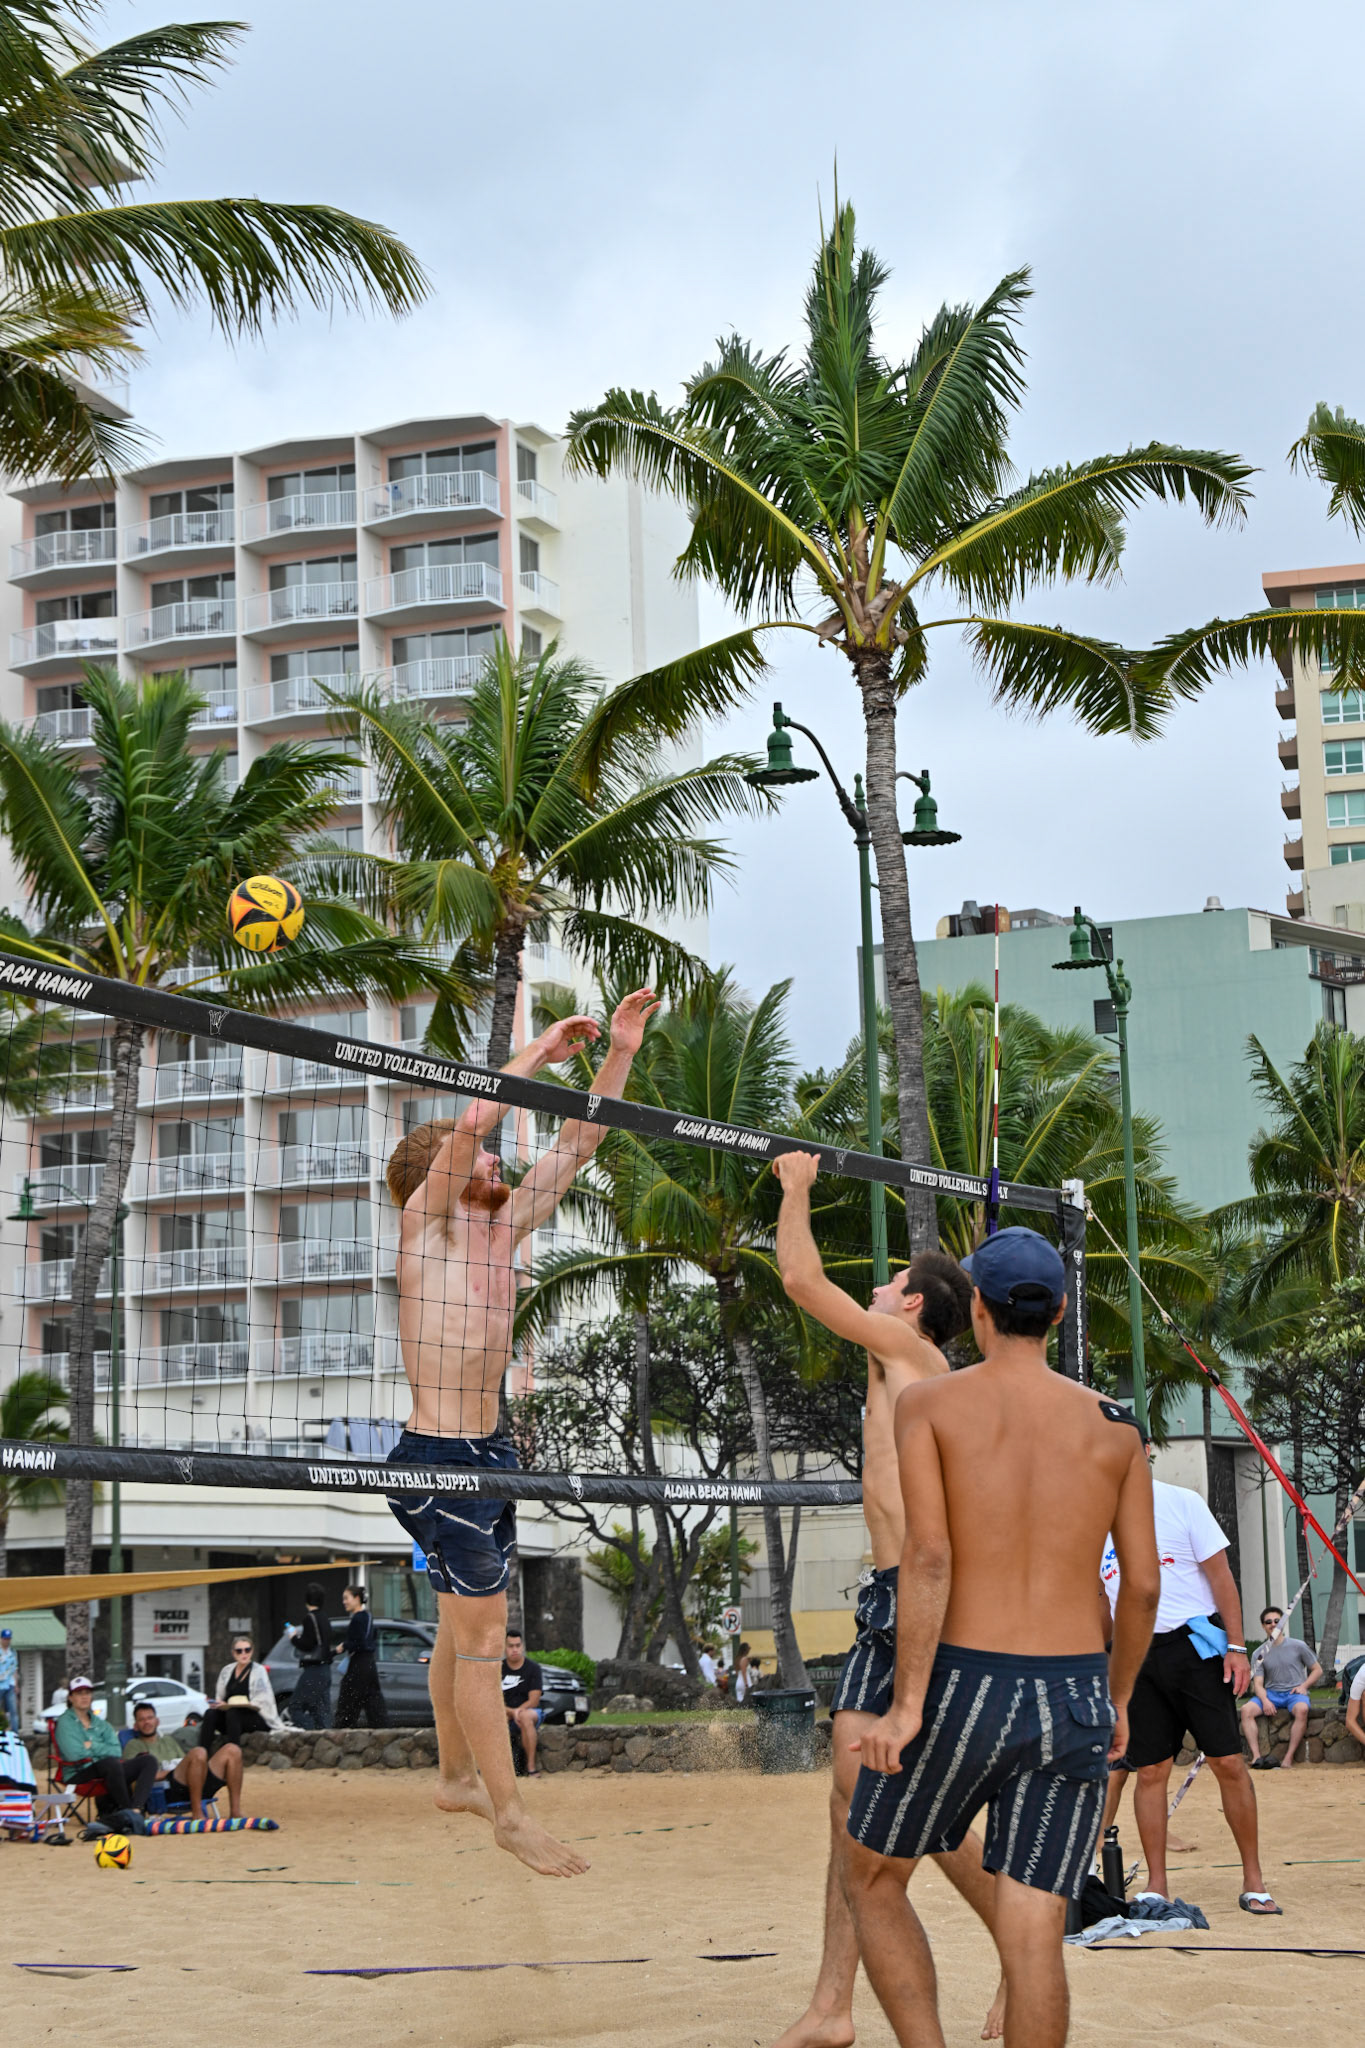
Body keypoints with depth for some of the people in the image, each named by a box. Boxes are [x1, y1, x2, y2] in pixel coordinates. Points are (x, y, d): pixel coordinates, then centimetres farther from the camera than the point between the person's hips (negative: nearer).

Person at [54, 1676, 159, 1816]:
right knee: (111, 1763, -38)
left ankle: (136, 1809, -34)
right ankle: (126, 1809, -28)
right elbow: (73, 1754, -15)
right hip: (79, 1775, -7)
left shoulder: (100, 1723, 22)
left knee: (149, 1761, -13)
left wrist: (92, 1747, -7)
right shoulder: (65, 1722, 3)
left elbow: (117, 1752, 6)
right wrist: (102, 1750, -2)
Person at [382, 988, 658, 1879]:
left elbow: (577, 1143, 13)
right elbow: (473, 1119, -24)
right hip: (438, 1460, -8)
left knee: (466, 1628, 19)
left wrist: (620, 1053, 7)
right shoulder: (427, 1224, -9)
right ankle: (509, 1812, -1)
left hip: (489, 1454, 8)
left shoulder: (504, 1228, 10)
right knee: (482, 1637, -6)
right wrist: (542, 1050, -14)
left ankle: (456, 1777, 32)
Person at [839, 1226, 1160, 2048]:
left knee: (872, 1880, 18)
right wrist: (1118, 1699, 19)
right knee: (1033, 1939, 3)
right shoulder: (1113, 1426, 6)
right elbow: (1144, 1584, 4)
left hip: (961, 1689, -2)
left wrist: (906, 1705, -13)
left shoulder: (929, 1402, -3)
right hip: (1074, 1701, 2)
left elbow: (928, 1556, -15)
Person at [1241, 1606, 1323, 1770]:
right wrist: (1264, 1700, -18)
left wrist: (1304, 1685, -7)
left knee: (1302, 1709, -38)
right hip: (1270, 1693, 2)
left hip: (1295, 1692, -2)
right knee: (1246, 1709, -26)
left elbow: (1317, 1670, 11)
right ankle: (1256, 1756, -33)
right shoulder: (1259, 1654, 9)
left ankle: (1289, 1756, -35)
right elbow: (1258, 1683, 3)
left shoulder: (1298, 1646, 6)